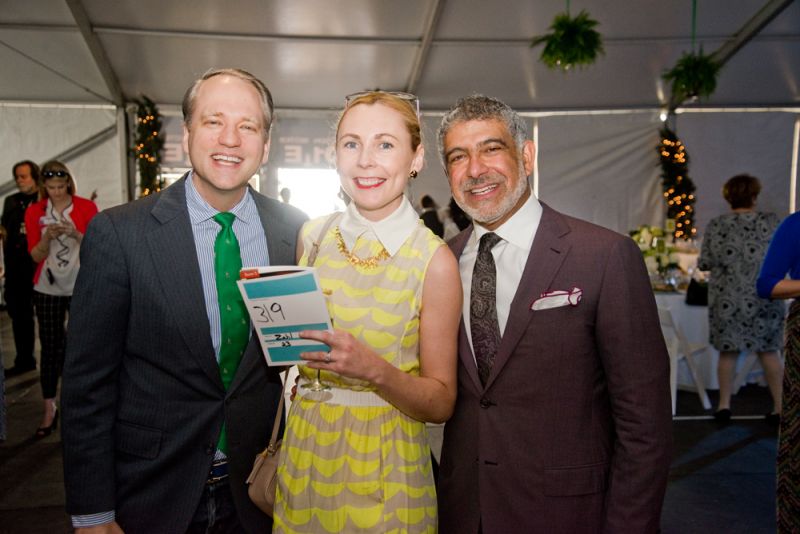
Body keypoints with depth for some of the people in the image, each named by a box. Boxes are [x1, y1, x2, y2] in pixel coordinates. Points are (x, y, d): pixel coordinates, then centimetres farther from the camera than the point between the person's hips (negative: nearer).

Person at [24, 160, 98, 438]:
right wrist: (47, 237, -18)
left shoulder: (86, 207, -2)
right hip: (48, 288, 2)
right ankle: (49, 408, 12)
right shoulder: (35, 212, 3)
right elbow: (36, 255, 1)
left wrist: (75, 234, -20)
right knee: (50, 347, 4)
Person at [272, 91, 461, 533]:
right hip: (303, 452, 4)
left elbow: (441, 404, -10)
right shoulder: (313, 236, -3)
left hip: (384, 463, -3)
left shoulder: (434, 260, -15)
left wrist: (373, 368, -26)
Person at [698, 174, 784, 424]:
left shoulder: (716, 225, -3)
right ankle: (779, 407, 14)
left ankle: (724, 405, 13)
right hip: (763, 298, 0)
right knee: (769, 350, 10)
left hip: (727, 298, 0)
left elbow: (704, 263, -2)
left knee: (728, 350, 9)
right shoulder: (770, 222, -3)